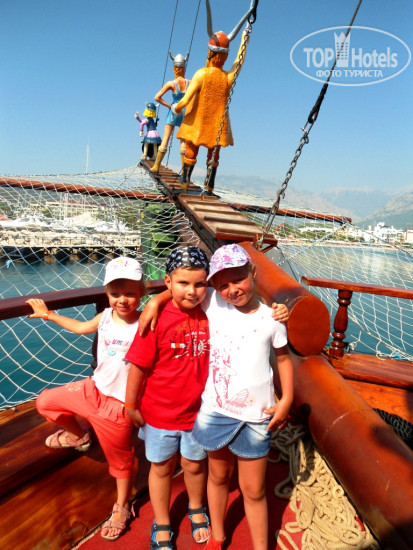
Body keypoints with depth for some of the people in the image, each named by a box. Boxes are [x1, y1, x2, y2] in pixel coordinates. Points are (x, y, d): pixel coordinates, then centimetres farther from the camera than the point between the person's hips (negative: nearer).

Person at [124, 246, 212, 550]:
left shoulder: (208, 315, -11)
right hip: (160, 412, -2)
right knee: (162, 467, 20)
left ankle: (197, 509, 55)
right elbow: (139, 366, -14)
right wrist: (131, 405, -6)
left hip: (198, 410, 2)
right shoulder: (157, 318, -22)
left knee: (195, 465, 23)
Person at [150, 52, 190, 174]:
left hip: (173, 111, -1)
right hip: (185, 112, 2)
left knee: (165, 139, 1)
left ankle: (156, 166, 4)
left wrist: (168, 105, -1)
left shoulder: (171, 83, -6)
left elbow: (157, 97, -10)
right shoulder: (189, 83, -1)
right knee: (183, 141, 6)